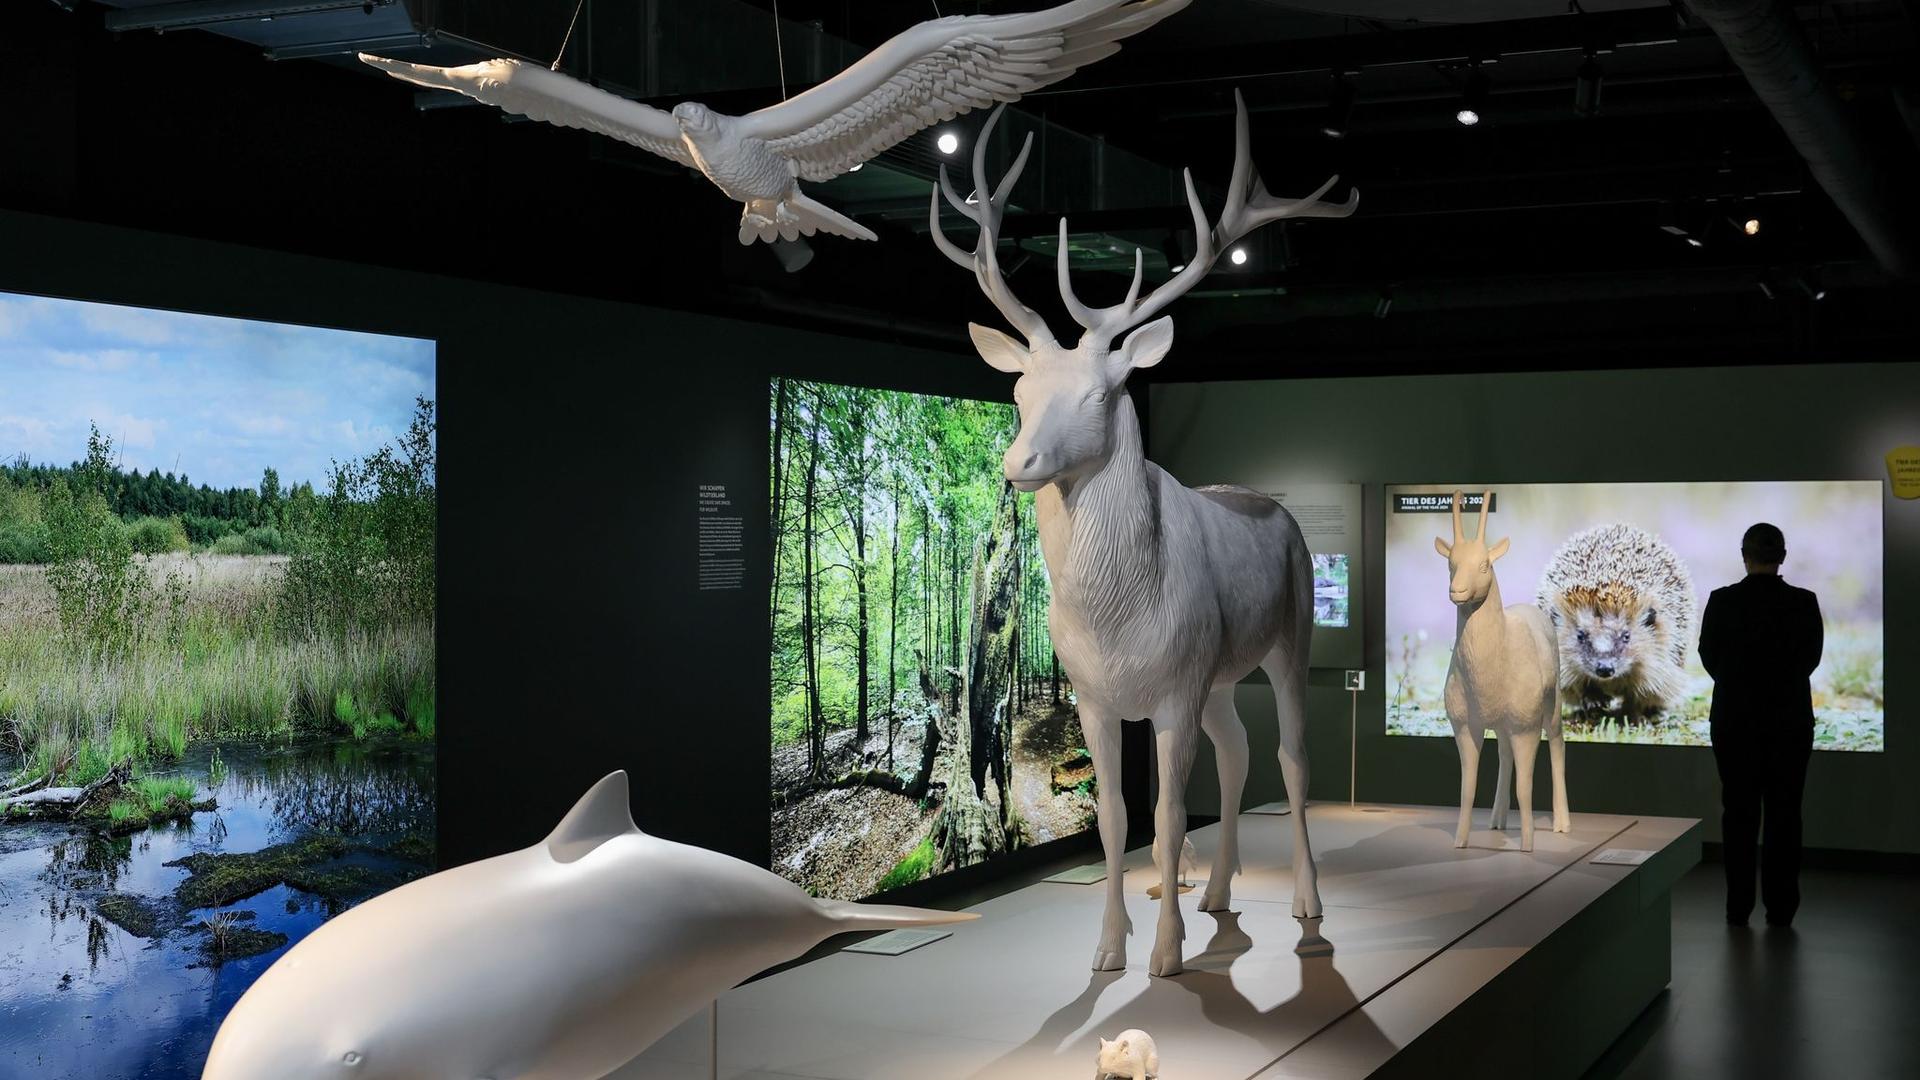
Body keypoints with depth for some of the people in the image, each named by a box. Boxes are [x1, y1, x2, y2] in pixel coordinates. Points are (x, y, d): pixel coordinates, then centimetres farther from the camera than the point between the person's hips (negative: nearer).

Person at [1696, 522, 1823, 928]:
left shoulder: (1722, 601, -10)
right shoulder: (1804, 602, -8)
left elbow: (1709, 657, 2)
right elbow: (1811, 658, 3)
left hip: (1734, 720, 0)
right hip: (1790, 721, 0)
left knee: (1739, 813, 9)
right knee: (1784, 814, 7)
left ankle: (1739, 906, 10)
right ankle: (1780, 909, 8)